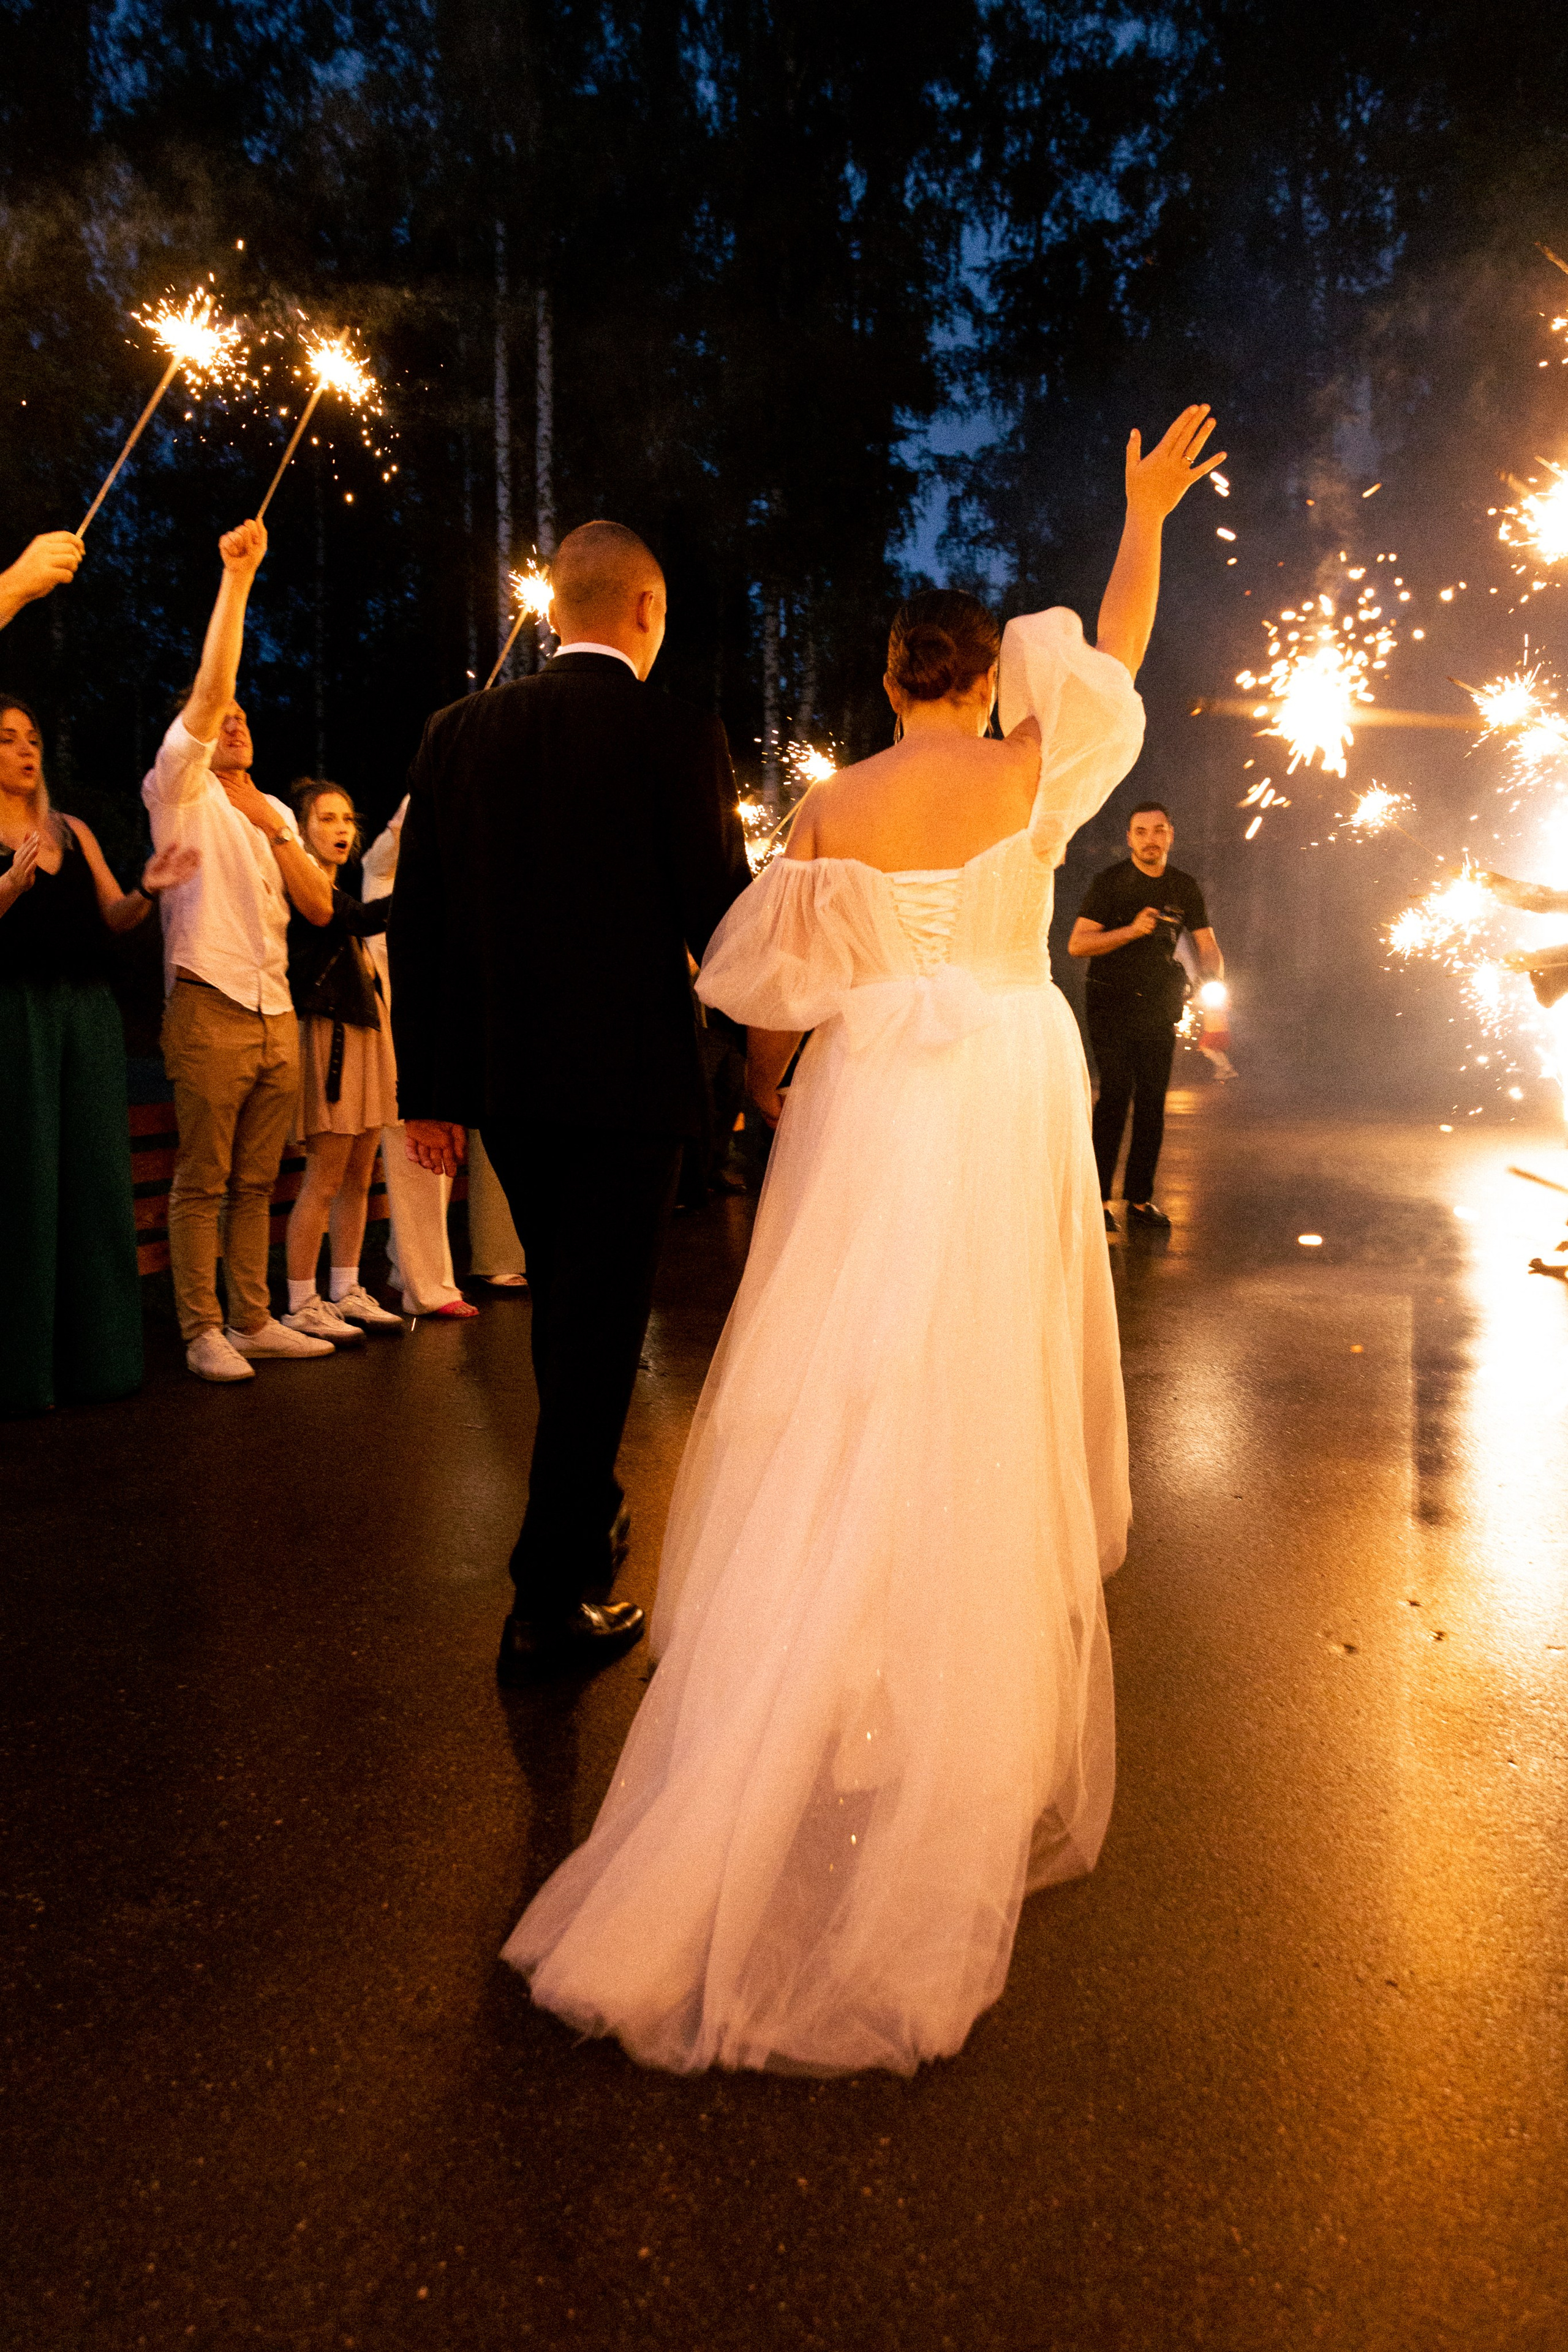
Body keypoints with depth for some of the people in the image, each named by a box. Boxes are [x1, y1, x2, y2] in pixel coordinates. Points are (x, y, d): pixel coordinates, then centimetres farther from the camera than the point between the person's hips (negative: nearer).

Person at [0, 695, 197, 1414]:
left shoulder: (72, 831, 18)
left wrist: (147, 890, -7)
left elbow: (113, 917, 12)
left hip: (88, 1012, 5)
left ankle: (93, 1355, 14)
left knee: (95, 1178, 5)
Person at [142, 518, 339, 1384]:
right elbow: (208, 686, -11)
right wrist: (236, 574, -11)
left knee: (255, 1181, 9)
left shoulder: (275, 811, 20)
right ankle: (202, 1333, 3)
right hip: (210, 1009, -6)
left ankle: (254, 1321, 16)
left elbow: (321, 907, 10)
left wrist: (273, 829, -1)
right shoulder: (180, 791, 4)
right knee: (202, 1181, -3)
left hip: (276, 1013, 6)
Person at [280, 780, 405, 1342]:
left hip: (366, 1031, 9)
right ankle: (301, 1307, 1)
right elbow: (365, 919, -26)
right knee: (325, 1179, -7)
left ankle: (346, 1293, 18)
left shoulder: (337, 890, 20)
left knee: (358, 1175, 10)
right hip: (329, 1035, -9)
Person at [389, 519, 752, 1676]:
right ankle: (554, 1602, 10)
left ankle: (587, 1515, 40)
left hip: (503, 1077, 5)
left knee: (566, 1312, 22)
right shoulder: (678, 734, -9)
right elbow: (721, 916, -10)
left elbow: (419, 918, 3)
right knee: (600, 1329, 4)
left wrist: (430, 1086, 8)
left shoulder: (462, 731, 4)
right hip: (629, 1078, -5)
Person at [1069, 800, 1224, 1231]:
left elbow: (1207, 946, 6)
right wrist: (1132, 930, -23)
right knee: (1115, 1093, -14)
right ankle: (1098, 1196, -8)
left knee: (1152, 1101, 4)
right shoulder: (1109, 882, -5)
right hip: (1111, 1003, -4)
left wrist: (1215, 981, -16)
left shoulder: (1184, 887, 7)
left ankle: (1140, 1198, 11)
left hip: (1159, 1005, 4)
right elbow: (1077, 945, -12)